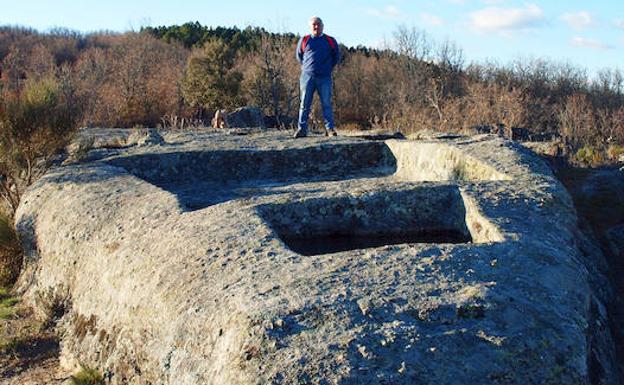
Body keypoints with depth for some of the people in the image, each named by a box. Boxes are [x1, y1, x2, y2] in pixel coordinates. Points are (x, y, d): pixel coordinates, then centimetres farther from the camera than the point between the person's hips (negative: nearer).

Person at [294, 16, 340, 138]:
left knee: (326, 104, -2)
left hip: (324, 78, 0)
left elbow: (336, 56, 21)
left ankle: (330, 128, 1)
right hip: (307, 76, 0)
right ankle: (302, 129, 0)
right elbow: (299, 56, 23)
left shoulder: (330, 41, 8)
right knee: (305, 104, -1)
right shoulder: (304, 40, 8)